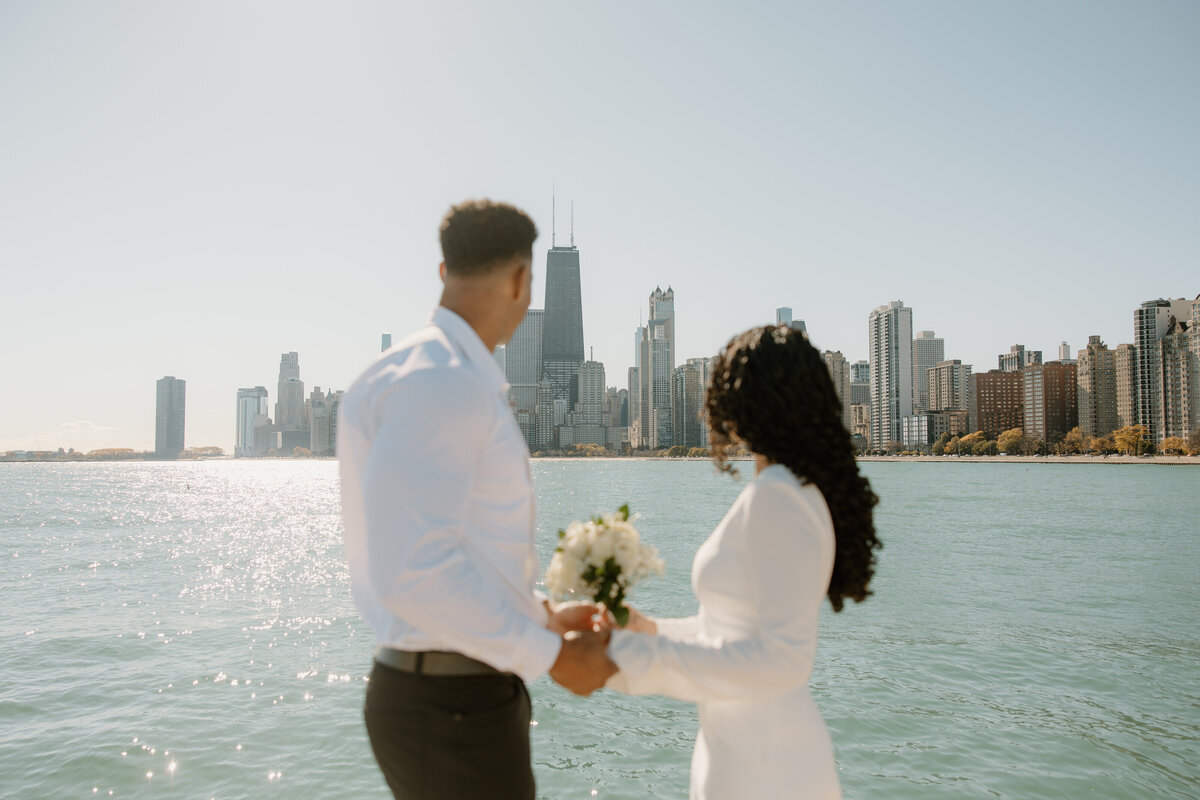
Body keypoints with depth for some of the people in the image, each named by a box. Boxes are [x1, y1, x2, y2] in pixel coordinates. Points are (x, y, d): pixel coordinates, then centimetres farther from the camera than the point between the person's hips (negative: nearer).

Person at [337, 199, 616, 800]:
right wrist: (551, 656, -19)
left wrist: (542, 617, 18)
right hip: (452, 709, -10)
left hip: (461, 694, 10)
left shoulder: (455, 385, 11)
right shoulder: (439, 382, -21)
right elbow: (415, 571, -29)